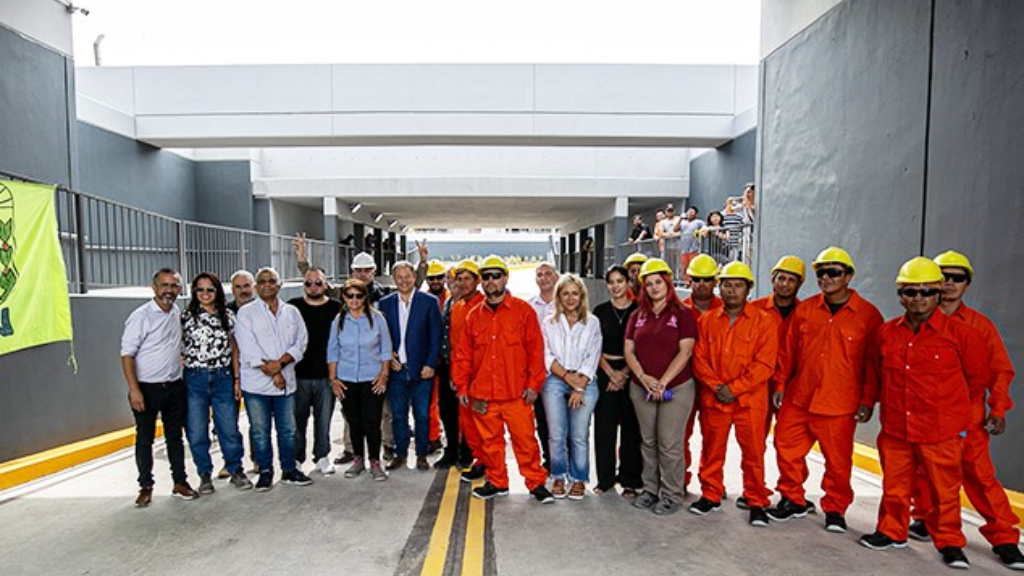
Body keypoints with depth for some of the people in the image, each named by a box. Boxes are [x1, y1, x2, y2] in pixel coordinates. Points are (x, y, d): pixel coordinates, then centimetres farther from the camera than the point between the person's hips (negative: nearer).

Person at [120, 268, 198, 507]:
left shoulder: (179, 314, 6)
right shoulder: (140, 316, -11)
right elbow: (127, 354, -13)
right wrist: (134, 389, -18)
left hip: (175, 387, 5)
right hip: (147, 388, -5)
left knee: (175, 436, 12)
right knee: (145, 439, 7)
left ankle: (180, 482, 22)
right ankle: (146, 487, 21)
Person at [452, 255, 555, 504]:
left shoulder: (523, 310, 0)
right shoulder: (474, 315, 9)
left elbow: (535, 350, -1)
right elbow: (463, 353, 11)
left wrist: (534, 383, -6)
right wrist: (462, 385, 6)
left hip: (516, 393, -3)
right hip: (482, 394, 3)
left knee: (525, 440, 1)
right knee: (490, 441, 13)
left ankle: (536, 483, 19)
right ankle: (497, 483, 30)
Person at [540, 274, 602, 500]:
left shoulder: (592, 322, 7)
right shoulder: (549, 323, 9)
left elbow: (592, 358, 1)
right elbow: (546, 356, 2)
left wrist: (580, 388, -7)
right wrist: (567, 376, -10)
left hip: (585, 383, 0)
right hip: (555, 382, 1)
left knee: (579, 436, 0)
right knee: (557, 434, 1)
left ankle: (579, 479, 17)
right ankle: (559, 477, 19)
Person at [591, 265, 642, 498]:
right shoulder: (600, 311, 6)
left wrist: (624, 373, -9)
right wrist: (611, 373, -6)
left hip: (631, 372, -1)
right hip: (605, 372, 2)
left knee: (631, 426, 2)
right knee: (604, 425, 3)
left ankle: (629, 480, 16)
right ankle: (605, 477, 18)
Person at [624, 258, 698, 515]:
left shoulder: (682, 314, -2)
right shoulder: (638, 316, 10)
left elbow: (685, 352, -9)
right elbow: (629, 350, 7)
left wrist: (663, 382, -15)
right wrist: (643, 377, -9)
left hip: (676, 388, -4)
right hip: (642, 388, 4)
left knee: (670, 445, -1)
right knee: (648, 442, 12)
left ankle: (672, 495, 14)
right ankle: (650, 489, 26)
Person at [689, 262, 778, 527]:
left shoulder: (765, 321, -2)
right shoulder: (706, 321, 7)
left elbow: (765, 364, -8)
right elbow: (700, 359, 4)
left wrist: (733, 388, -13)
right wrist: (716, 387, -9)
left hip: (750, 400, -2)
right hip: (713, 399, 3)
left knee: (753, 453, 6)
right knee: (712, 450, 12)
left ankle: (757, 502, 24)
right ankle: (711, 495, 29)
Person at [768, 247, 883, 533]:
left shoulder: (868, 314, -4)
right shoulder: (804, 309, 5)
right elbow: (788, 350, 10)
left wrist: (867, 401, -2)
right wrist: (781, 384, 9)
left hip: (840, 404, -3)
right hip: (797, 398, 4)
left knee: (838, 461, 7)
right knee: (786, 448, 10)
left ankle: (835, 510, 29)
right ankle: (793, 500, 29)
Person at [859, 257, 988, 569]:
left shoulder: (960, 333, -7)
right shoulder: (886, 333, 1)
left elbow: (977, 377, 5)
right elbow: (874, 370, 17)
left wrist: (958, 411, 11)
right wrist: (868, 401, 19)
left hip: (942, 431, -3)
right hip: (894, 428, 3)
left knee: (945, 490, 10)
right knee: (894, 484, 15)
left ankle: (949, 542, 29)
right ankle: (891, 531, 32)